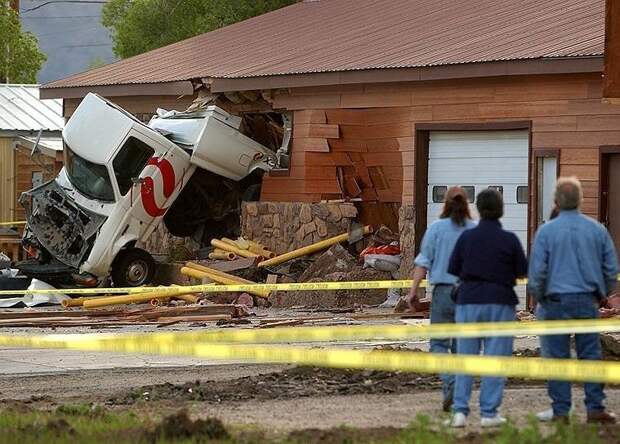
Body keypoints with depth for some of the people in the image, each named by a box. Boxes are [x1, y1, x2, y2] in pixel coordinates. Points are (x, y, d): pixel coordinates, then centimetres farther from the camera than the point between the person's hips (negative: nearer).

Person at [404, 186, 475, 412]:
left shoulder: (437, 228, -4)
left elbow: (423, 262, -5)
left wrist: (414, 290, -3)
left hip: (443, 291, -2)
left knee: (439, 342, 3)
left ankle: (450, 385, -18)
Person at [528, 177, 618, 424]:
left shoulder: (546, 231, -5)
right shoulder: (597, 230, 3)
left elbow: (537, 271, -5)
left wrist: (537, 297, 10)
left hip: (556, 301, -2)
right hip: (588, 302, 2)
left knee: (557, 357, 2)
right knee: (590, 355, 7)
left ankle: (561, 411, 2)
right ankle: (595, 408, 3)